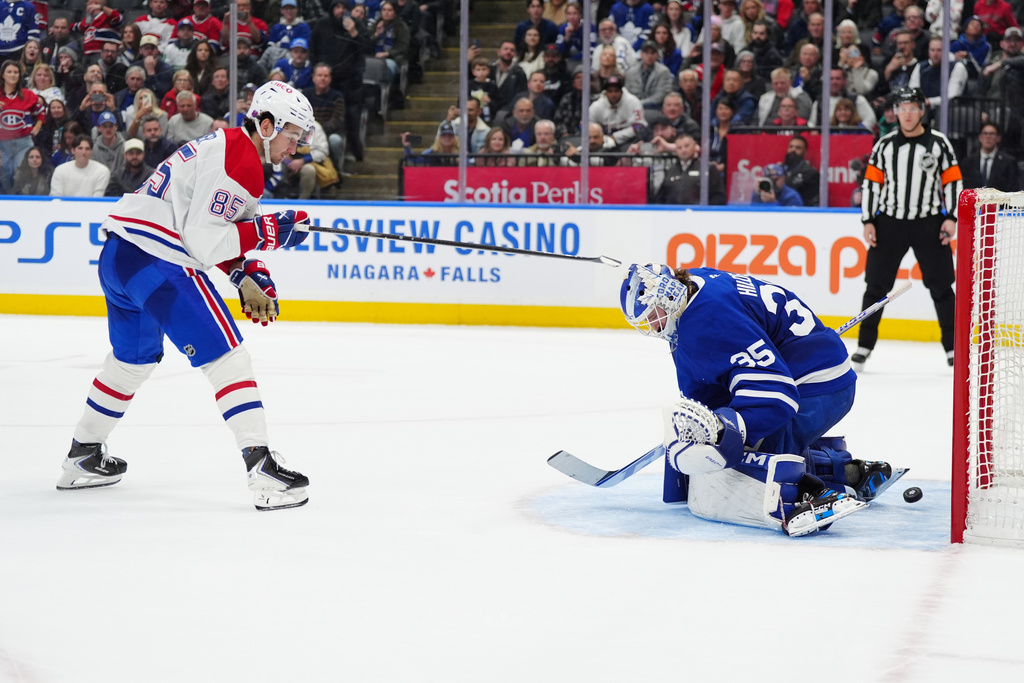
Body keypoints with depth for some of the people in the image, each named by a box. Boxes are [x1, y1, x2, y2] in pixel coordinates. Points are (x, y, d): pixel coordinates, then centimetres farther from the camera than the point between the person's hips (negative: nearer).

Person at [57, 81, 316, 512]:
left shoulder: (230, 146, 19)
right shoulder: (239, 161, -14)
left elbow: (220, 230, 24)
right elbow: (206, 242, -20)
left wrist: (249, 276, 13)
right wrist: (271, 230, -15)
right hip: (157, 265, -11)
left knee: (132, 359, 27)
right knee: (226, 357, -11)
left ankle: (83, 458, 40)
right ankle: (262, 469, -18)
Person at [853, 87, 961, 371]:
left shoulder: (938, 143, 0)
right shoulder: (884, 145, 4)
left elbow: (953, 181, 2)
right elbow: (871, 183, 6)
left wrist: (951, 217, -7)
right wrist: (868, 221, -1)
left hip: (929, 224, -1)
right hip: (889, 222, 1)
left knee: (941, 285, 1)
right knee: (876, 284, 1)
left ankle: (952, 346, 10)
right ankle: (864, 346, 9)